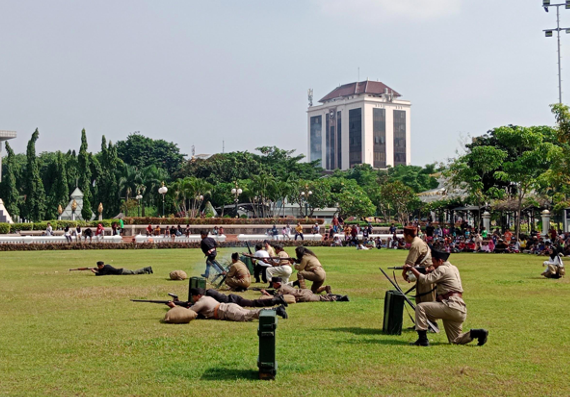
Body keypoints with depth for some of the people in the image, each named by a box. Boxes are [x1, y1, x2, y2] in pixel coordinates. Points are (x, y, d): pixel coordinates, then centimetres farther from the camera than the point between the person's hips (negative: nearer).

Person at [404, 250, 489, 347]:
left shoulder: (442, 269, -6)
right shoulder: (453, 268, 22)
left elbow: (425, 280, -13)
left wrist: (412, 268, -6)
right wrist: (432, 271, 18)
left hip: (451, 307, -9)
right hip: (461, 311, 9)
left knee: (420, 307, -8)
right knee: (455, 340, 16)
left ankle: (422, 339, -12)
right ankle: (477, 333, 1)